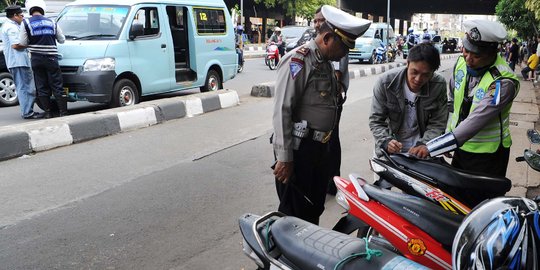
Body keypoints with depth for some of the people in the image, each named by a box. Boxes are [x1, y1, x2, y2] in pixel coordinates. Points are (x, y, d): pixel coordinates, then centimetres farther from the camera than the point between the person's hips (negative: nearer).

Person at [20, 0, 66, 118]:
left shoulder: (26, 23, 0)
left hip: (36, 59, -1)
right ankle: (63, 112, 0)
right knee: (57, 86, 2)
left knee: (42, 87, 7)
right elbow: (62, 40, 16)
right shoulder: (52, 22, 8)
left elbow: (23, 43, -2)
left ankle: (48, 112, 8)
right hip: (51, 58, 1)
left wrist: (33, 41, 18)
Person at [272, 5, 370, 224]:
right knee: (294, 215, 0)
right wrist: (284, 157, -20)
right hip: (298, 150, -9)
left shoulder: (327, 63, 14)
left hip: (320, 148, 9)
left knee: (314, 210, 19)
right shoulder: (298, 60, -14)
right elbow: (282, 111, -19)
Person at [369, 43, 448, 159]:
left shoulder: (439, 85, -13)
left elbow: (437, 123, -7)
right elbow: (376, 120, -11)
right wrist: (386, 141, -28)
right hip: (390, 149, -1)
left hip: (420, 150, 1)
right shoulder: (385, 82, -17)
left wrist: (425, 145, -24)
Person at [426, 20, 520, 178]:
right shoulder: (462, 62, -5)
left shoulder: (502, 82, -26)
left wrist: (430, 148, -39)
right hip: (461, 147, 6)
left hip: (487, 154, -6)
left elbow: (476, 121, -34)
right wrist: (448, 133, 7)